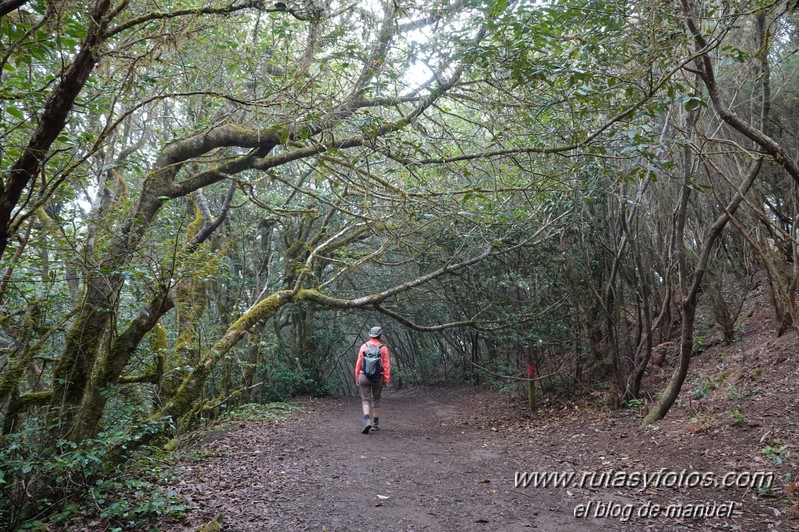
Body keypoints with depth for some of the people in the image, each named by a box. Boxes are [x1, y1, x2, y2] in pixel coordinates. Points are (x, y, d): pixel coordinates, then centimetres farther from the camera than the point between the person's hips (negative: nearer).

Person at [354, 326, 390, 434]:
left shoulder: (364, 346, 0)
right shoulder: (383, 348, -3)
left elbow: (358, 363, -1)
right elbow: (386, 365, -7)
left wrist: (357, 378, 6)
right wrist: (387, 379, -4)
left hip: (364, 377, 0)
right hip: (378, 378, 0)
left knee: (365, 400, 1)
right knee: (376, 400, 16)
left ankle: (367, 421, -21)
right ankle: (375, 424, 22)